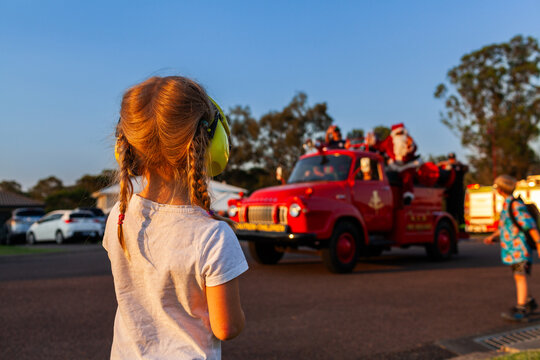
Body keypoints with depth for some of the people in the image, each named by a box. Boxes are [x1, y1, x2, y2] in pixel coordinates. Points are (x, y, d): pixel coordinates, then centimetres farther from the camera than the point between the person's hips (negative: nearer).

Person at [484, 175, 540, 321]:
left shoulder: (516, 206, -18)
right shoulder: (507, 205, 13)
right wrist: (493, 237, 8)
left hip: (520, 249, -10)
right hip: (512, 249, 10)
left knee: (520, 277, -12)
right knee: (518, 277, 17)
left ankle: (520, 310, -13)